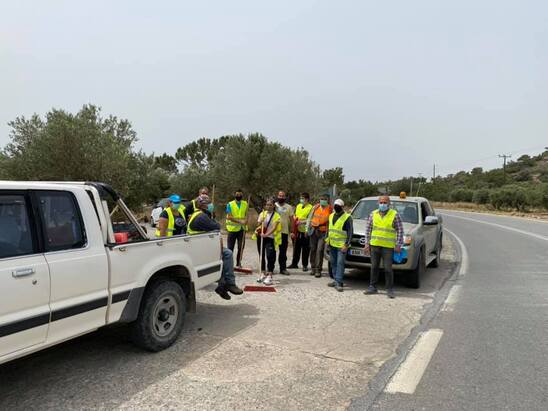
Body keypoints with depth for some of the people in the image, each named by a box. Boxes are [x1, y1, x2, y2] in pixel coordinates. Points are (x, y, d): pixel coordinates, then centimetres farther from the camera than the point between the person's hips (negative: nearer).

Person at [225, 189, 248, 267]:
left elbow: (246, 214, 12)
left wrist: (246, 220, -11)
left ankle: (238, 263, 21)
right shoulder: (230, 204, -5)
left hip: (242, 228, 4)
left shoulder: (245, 204, 8)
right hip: (233, 228, -3)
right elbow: (229, 217, -12)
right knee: (230, 247, 1)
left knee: (241, 247, 8)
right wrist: (240, 221, -21)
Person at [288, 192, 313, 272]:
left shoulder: (310, 208, -7)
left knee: (305, 249, 3)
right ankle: (294, 263, 22)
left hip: (305, 231, -5)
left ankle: (305, 265, 13)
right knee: (296, 248, 12)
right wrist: (293, 230, 11)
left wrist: (301, 222, -20)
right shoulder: (298, 206, 12)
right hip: (297, 231, 5)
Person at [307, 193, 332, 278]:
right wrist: (307, 229, 8)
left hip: (323, 232, -4)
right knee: (313, 249, 9)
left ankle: (318, 270, -1)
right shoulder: (316, 207, 6)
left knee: (319, 250, -8)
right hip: (313, 230, 4)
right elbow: (310, 218, 11)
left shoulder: (330, 209, -3)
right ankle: (313, 268, 22)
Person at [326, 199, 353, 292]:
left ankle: (338, 282, -9)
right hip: (332, 244, 7)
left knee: (340, 263, -9)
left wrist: (346, 245, -15)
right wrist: (327, 239, 15)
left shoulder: (347, 217, -8)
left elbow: (350, 232, -10)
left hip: (341, 245, -7)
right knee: (333, 263, 12)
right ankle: (335, 280, 22)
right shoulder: (331, 216, 14)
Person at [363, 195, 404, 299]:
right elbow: (368, 229, 10)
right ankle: (372, 287, 19)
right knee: (374, 267, 10)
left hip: (388, 247, -3)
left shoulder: (394, 215, -2)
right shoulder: (373, 214, 7)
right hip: (374, 245, 3)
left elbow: (400, 230, -1)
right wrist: (367, 243, 5)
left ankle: (390, 289, 9)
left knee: (388, 269, -3)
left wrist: (398, 245, -6)